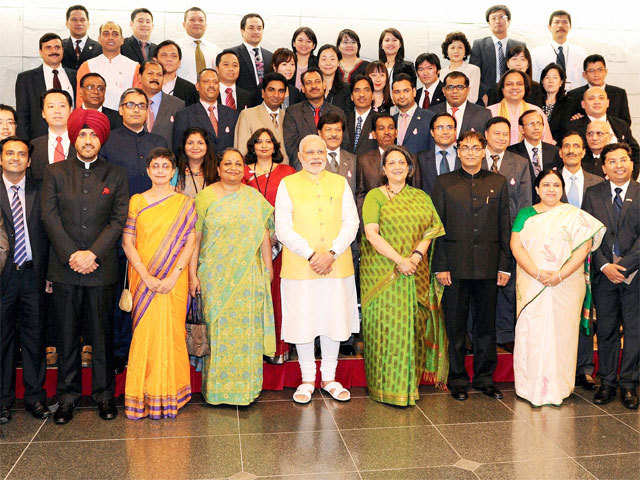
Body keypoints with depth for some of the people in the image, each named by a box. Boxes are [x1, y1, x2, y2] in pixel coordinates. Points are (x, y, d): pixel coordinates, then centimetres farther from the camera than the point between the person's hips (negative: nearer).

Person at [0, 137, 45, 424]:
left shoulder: (39, 192, 8)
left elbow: (46, 235, 6)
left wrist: (46, 272, 0)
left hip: (33, 274, 1)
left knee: (34, 337, 7)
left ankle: (35, 396, 18)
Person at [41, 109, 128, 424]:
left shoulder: (116, 175, 7)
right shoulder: (54, 173, 8)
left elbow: (119, 220, -1)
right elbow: (49, 217, 0)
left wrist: (92, 253, -12)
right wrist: (72, 255, -10)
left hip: (101, 268, 0)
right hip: (64, 269, 1)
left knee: (102, 334, 6)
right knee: (66, 336, 7)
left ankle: (104, 394, 19)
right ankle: (68, 396, 20)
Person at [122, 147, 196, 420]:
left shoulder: (185, 203, 5)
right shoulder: (136, 201, 6)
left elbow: (189, 243, 0)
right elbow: (127, 243, 1)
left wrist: (173, 276, -12)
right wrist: (147, 276, -10)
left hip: (174, 280, 0)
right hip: (143, 278, 1)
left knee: (171, 333, 1)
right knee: (145, 333, 0)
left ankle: (170, 396, 14)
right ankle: (144, 397, 12)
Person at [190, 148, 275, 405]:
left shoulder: (254, 198, 8)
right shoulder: (205, 197, 4)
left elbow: (264, 236, 9)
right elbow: (195, 238, 2)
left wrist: (268, 269, 5)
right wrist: (192, 273, -2)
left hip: (249, 275, 1)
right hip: (215, 275, -1)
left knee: (247, 326, 3)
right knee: (218, 326, 1)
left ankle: (247, 386, 15)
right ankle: (217, 386, 13)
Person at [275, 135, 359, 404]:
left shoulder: (340, 183, 9)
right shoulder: (288, 185, 3)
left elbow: (351, 223, 3)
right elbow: (283, 228, -4)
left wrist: (331, 253, -12)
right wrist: (311, 255, -15)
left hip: (337, 266, 2)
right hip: (299, 267, -2)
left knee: (335, 320, 8)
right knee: (302, 320, 3)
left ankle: (329, 378, 24)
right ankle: (307, 379, 20)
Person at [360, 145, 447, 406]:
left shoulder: (421, 197, 14)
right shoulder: (375, 196, 3)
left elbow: (431, 229, 8)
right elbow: (371, 233, -8)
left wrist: (417, 255, -11)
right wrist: (399, 260, -16)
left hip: (415, 273, 3)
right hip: (382, 272, -3)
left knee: (412, 324, 4)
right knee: (386, 323, -4)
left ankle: (410, 382, 17)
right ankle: (388, 387, 5)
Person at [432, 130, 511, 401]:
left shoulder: (498, 183, 10)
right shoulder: (444, 183, 4)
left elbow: (505, 227, 9)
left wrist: (505, 266, 3)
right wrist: (440, 266, -6)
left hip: (488, 267, 2)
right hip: (455, 266, -1)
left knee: (486, 325, 9)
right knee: (455, 326, 5)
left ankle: (484, 378, 23)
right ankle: (457, 380, 18)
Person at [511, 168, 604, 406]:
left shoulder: (574, 215, 6)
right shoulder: (525, 214, 10)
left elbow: (584, 247, -5)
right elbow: (516, 246, -1)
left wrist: (560, 275, -17)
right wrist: (537, 273, -15)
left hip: (566, 286, -1)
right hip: (531, 285, 1)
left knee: (561, 332, 1)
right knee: (531, 332, 0)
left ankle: (558, 387, 11)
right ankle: (532, 386, 10)